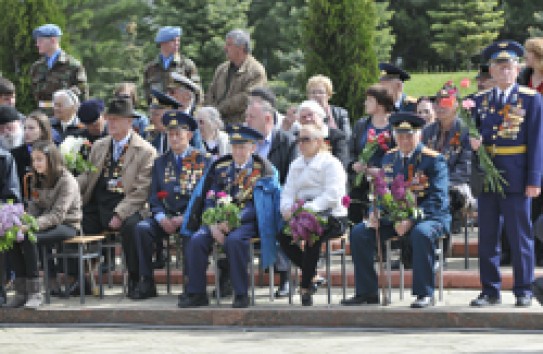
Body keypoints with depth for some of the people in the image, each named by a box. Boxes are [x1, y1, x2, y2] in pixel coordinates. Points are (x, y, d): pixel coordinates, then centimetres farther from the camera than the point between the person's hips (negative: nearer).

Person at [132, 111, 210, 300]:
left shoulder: (202, 160, 5)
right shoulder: (161, 162, 17)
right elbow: (154, 196, 13)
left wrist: (185, 218, -14)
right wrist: (161, 217, -7)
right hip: (166, 215, 4)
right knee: (142, 228, -24)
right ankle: (146, 283, -19)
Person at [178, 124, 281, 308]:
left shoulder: (262, 171, 1)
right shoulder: (221, 168, 15)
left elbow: (256, 205, -8)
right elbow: (209, 199, 9)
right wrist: (213, 225, -10)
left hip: (246, 221, -4)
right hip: (219, 219, 4)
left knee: (234, 240, -36)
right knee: (197, 240, -23)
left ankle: (241, 294, -27)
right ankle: (196, 293, -17)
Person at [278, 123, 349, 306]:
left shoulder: (331, 164, -1)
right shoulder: (296, 165, 23)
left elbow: (332, 195, -14)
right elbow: (288, 192, 15)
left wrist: (308, 209, -26)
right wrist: (287, 208, -9)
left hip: (331, 216, -6)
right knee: (283, 235, -23)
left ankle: (306, 287, -27)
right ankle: (310, 273, -8)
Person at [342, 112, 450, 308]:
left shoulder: (434, 160, -9)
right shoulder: (389, 158, 12)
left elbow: (437, 199, -17)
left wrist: (411, 220, -28)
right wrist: (374, 213, -2)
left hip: (428, 218, -6)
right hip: (394, 217, 6)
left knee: (421, 234, -39)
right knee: (359, 232, -12)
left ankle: (424, 294, -28)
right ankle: (367, 292, -5)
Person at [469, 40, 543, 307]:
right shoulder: (480, 100, 11)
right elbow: (474, 132, 16)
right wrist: (472, 142, -9)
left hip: (516, 177, -4)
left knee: (520, 237, 1)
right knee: (487, 237, 6)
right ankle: (490, 291, 13)